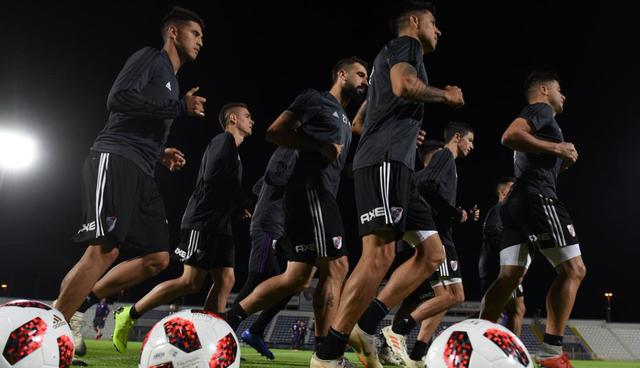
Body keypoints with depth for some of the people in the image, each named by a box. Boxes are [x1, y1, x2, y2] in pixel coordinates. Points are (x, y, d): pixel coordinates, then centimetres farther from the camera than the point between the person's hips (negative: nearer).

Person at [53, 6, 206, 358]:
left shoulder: (171, 82, 29)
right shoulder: (149, 57, 3)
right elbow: (119, 99, -13)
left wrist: (161, 153, 15)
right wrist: (180, 108, -11)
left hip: (140, 172, 9)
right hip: (114, 158, -9)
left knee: (157, 257, 1)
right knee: (104, 249, -20)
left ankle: (76, 307, 8)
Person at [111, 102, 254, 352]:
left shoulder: (232, 150, 24)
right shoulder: (224, 140, -6)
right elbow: (211, 180, -17)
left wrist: (236, 210, 6)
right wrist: (240, 207, -7)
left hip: (219, 226, 10)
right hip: (202, 222, -10)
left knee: (225, 282, 0)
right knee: (192, 282, -11)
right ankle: (129, 315, 0)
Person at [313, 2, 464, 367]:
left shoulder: (396, 55, 33)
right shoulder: (406, 45, 4)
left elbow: (365, 119, 35)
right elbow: (404, 85, -20)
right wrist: (445, 94, -3)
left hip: (396, 165, 10)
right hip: (385, 161, -10)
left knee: (433, 253, 6)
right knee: (380, 254, -18)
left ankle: (366, 325, 1)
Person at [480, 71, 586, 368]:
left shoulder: (536, 116, 31)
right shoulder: (541, 109, 2)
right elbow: (510, 136, -19)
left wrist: (562, 162, 21)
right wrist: (556, 148, -13)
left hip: (516, 202, 10)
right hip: (537, 198, -10)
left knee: (509, 277, 3)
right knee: (572, 270, -8)